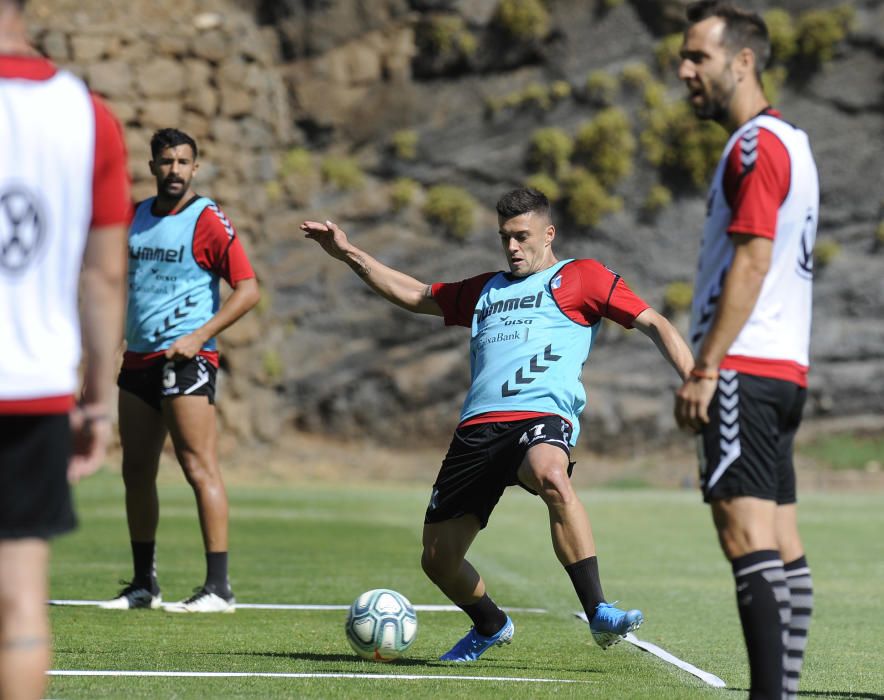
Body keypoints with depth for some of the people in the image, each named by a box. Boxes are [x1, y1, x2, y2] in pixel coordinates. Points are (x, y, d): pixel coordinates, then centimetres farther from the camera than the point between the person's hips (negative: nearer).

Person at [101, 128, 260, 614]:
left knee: (198, 467, -11)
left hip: (186, 359, -7)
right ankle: (143, 585, 17)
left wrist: (199, 336, -16)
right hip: (138, 357, 7)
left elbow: (248, 290, -9)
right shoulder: (137, 217, 14)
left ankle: (219, 587, -11)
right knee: (136, 472, 8)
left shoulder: (207, 220, -6)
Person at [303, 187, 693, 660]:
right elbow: (413, 295, 37)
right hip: (478, 426, 6)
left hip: (542, 415, -6)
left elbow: (652, 323, 8)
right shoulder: (485, 290, 29)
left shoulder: (579, 277, 13)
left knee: (550, 476, -41)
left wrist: (695, 382, -6)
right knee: (438, 559, 4)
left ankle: (599, 614, -39)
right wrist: (349, 254, 30)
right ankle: (490, 626, 34)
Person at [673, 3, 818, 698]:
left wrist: (706, 367, -19)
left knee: (745, 531, -15)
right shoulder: (788, 141, 20)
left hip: (745, 368, -10)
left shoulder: (757, 145, -10)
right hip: (785, 370, 10)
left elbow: (752, 262, -18)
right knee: (782, 542, 7)